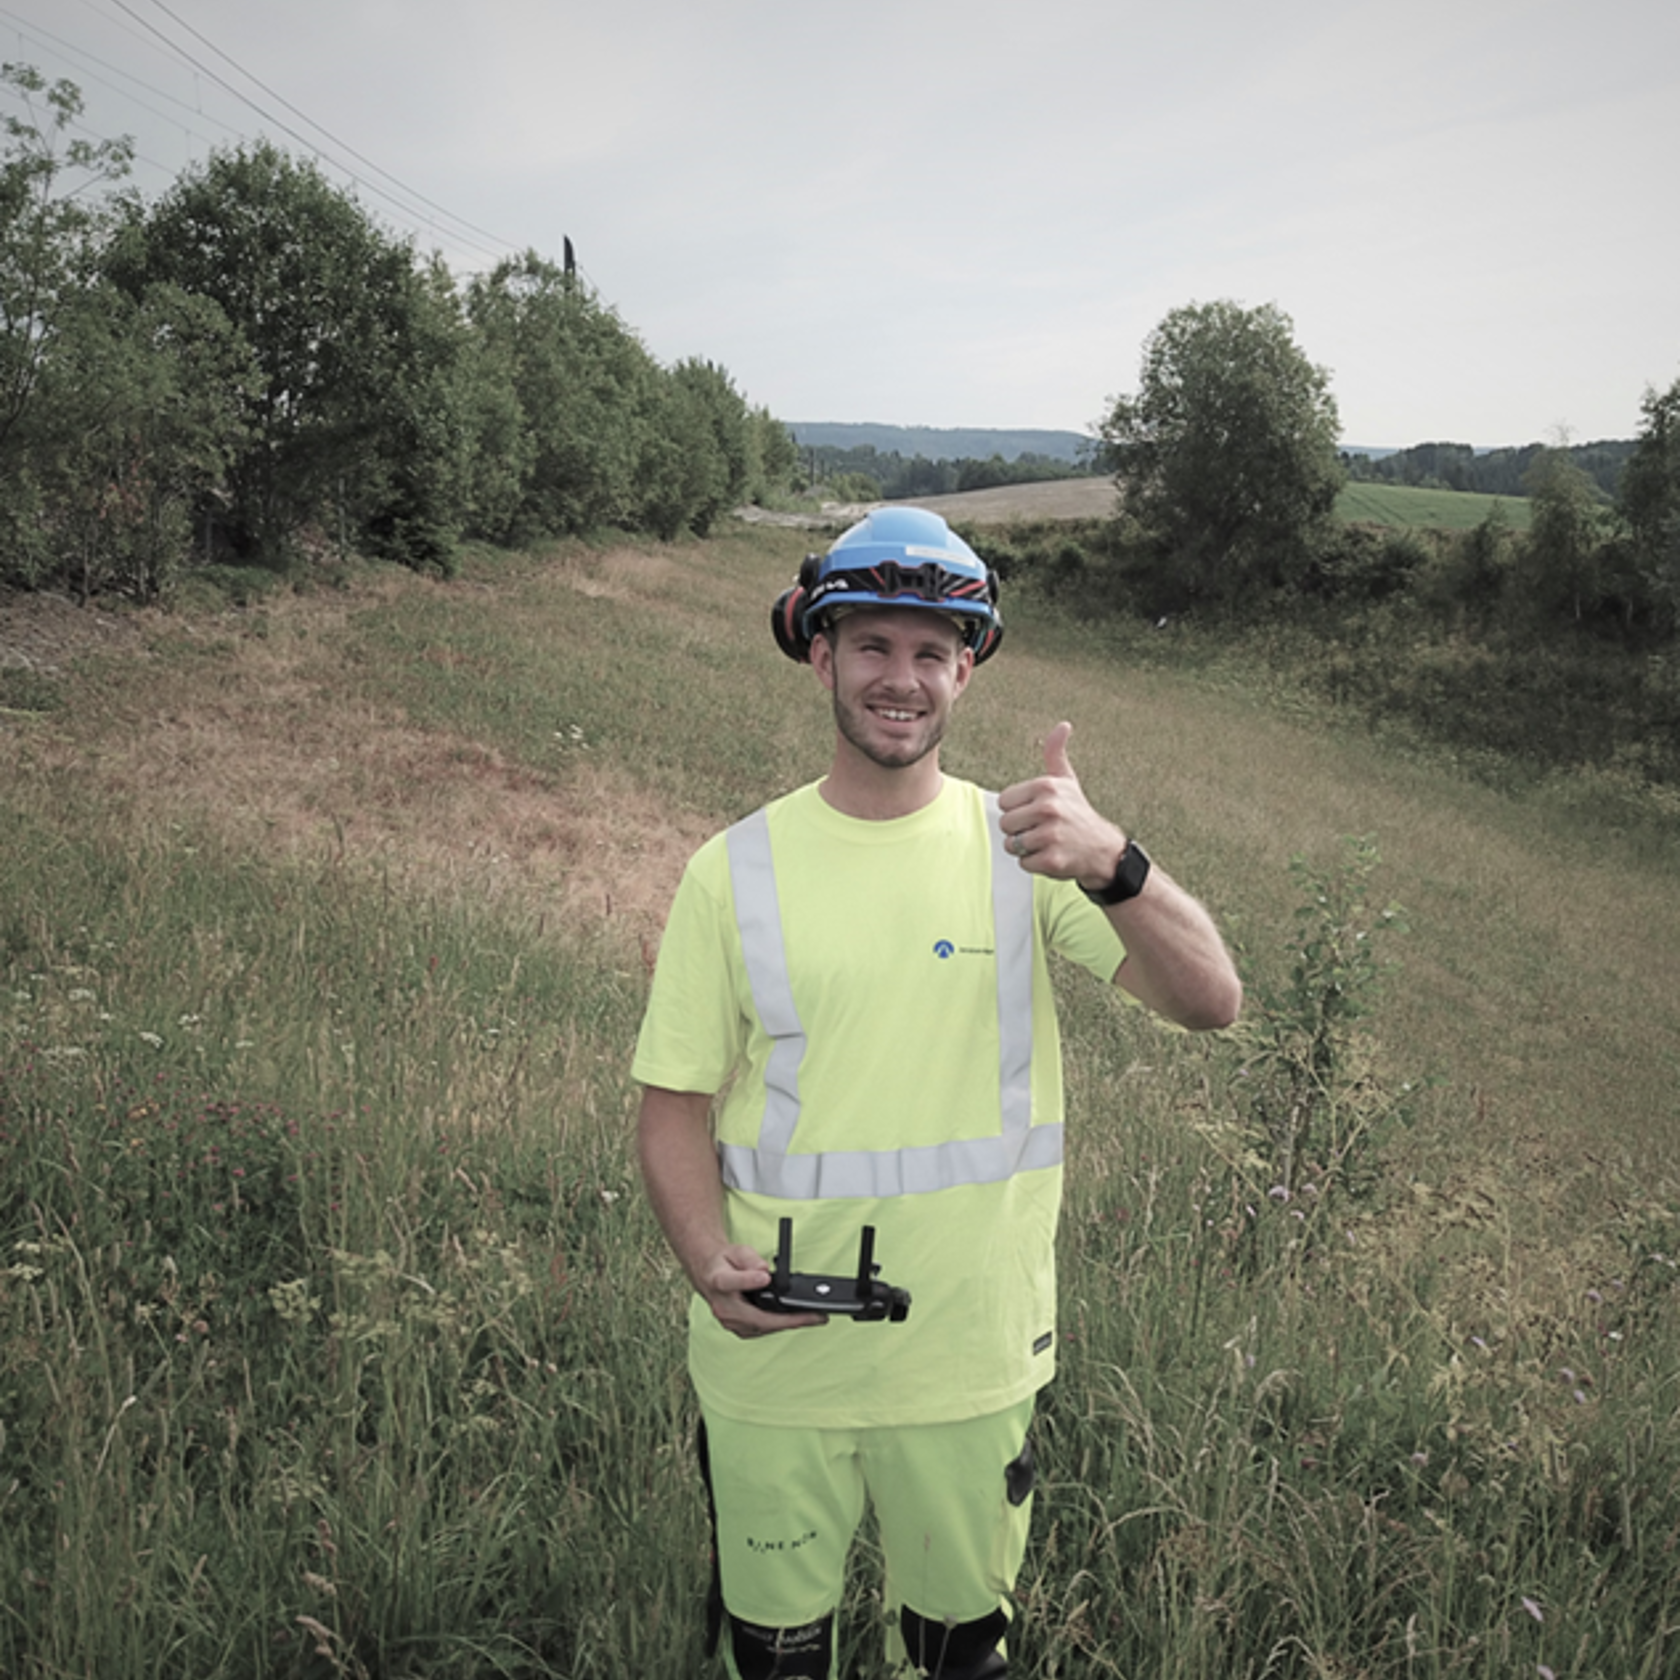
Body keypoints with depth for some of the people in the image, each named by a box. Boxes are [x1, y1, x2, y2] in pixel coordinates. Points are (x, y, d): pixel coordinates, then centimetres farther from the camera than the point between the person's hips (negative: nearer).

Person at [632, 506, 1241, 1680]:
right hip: (771, 1355, 0)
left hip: (973, 1355, 0)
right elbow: (676, 1102, -3)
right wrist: (711, 1261, -20)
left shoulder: (1024, 848, -7)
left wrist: (1112, 866, -36)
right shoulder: (736, 870, -6)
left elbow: (1212, 1003, -17)